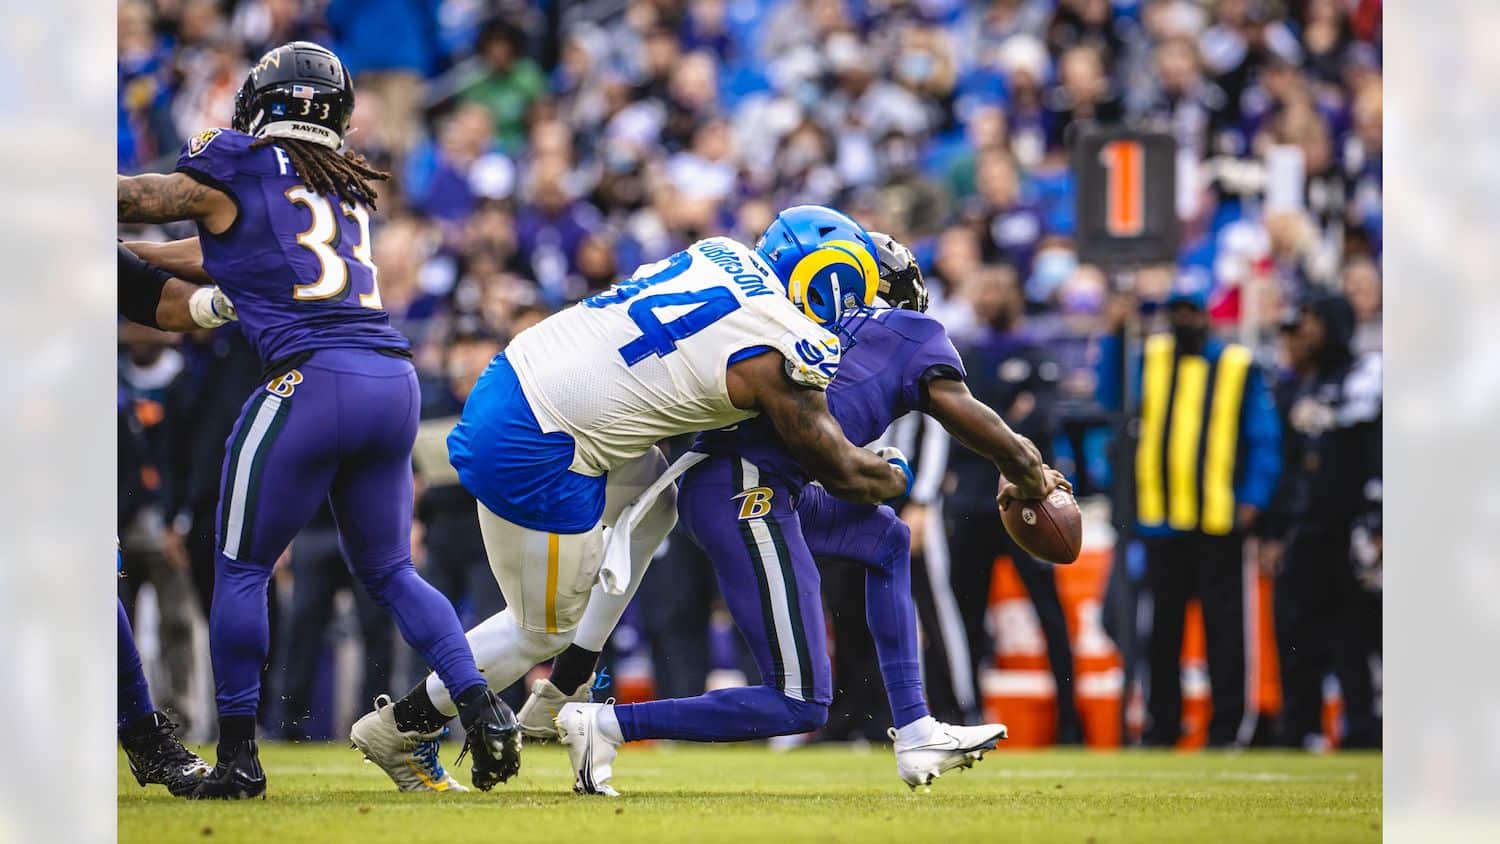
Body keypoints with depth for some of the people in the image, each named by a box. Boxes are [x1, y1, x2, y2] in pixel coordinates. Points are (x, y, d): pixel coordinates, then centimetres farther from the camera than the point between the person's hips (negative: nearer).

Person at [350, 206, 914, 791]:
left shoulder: (723, 255, 10)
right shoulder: (784, 356, -10)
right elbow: (840, 473, 1)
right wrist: (896, 478, 23)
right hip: (531, 452, -9)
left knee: (651, 503, 26)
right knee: (547, 629, 10)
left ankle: (561, 699, 26)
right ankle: (398, 730, 23)